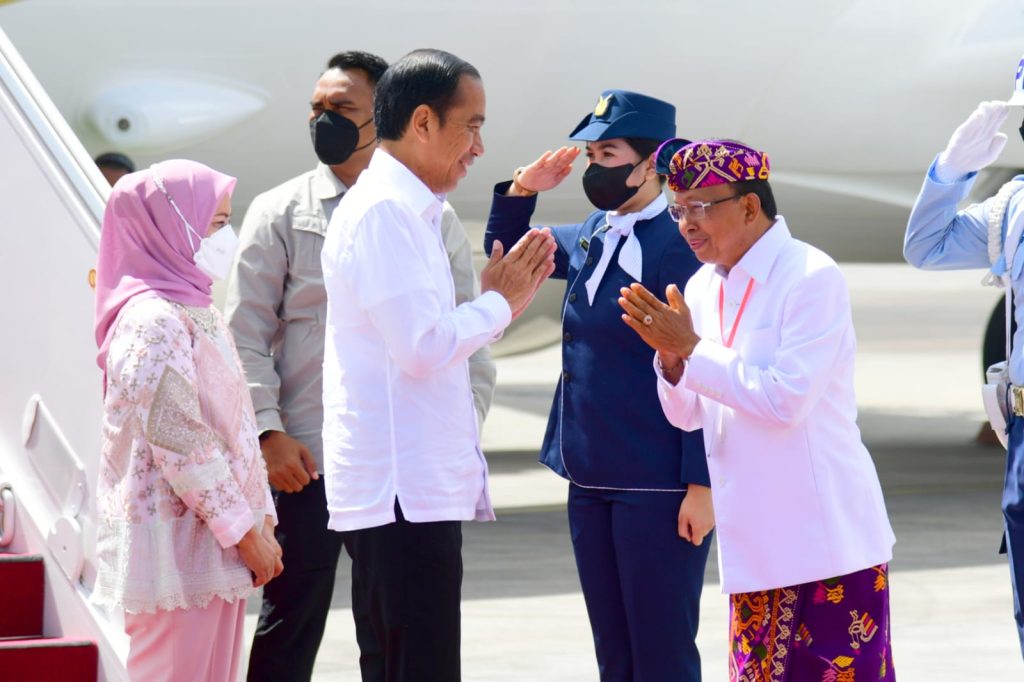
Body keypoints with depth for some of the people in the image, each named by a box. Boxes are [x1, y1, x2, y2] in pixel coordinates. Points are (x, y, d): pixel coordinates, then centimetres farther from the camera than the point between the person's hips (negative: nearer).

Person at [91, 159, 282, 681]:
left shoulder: (198, 312, 17)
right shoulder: (153, 319, -14)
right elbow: (179, 441, -19)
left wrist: (261, 517, 13)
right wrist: (243, 528, -15)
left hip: (215, 544, 9)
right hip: (176, 539, -9)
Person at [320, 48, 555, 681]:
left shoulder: (410, 212, 19)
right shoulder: (383, 212, -13)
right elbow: (422, 347, -21)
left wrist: (502, 297, 12)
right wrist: (500, 302, -7)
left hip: (423, 486, 10)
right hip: (402, 492, -10)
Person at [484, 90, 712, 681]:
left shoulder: (676, 249, -14)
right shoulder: (591, 238, 9)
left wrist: (701, 485, -17)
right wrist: (522, 192, 6)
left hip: (657, 490, -8)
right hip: (591, 479, 8)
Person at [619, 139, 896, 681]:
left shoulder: (811, 278, -12)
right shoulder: (704, 286, 10)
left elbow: (786, 400, -20)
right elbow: (687, 415, 14)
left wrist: (693, 348, -15)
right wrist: (671, 357, -6)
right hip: (755, 545, 7)